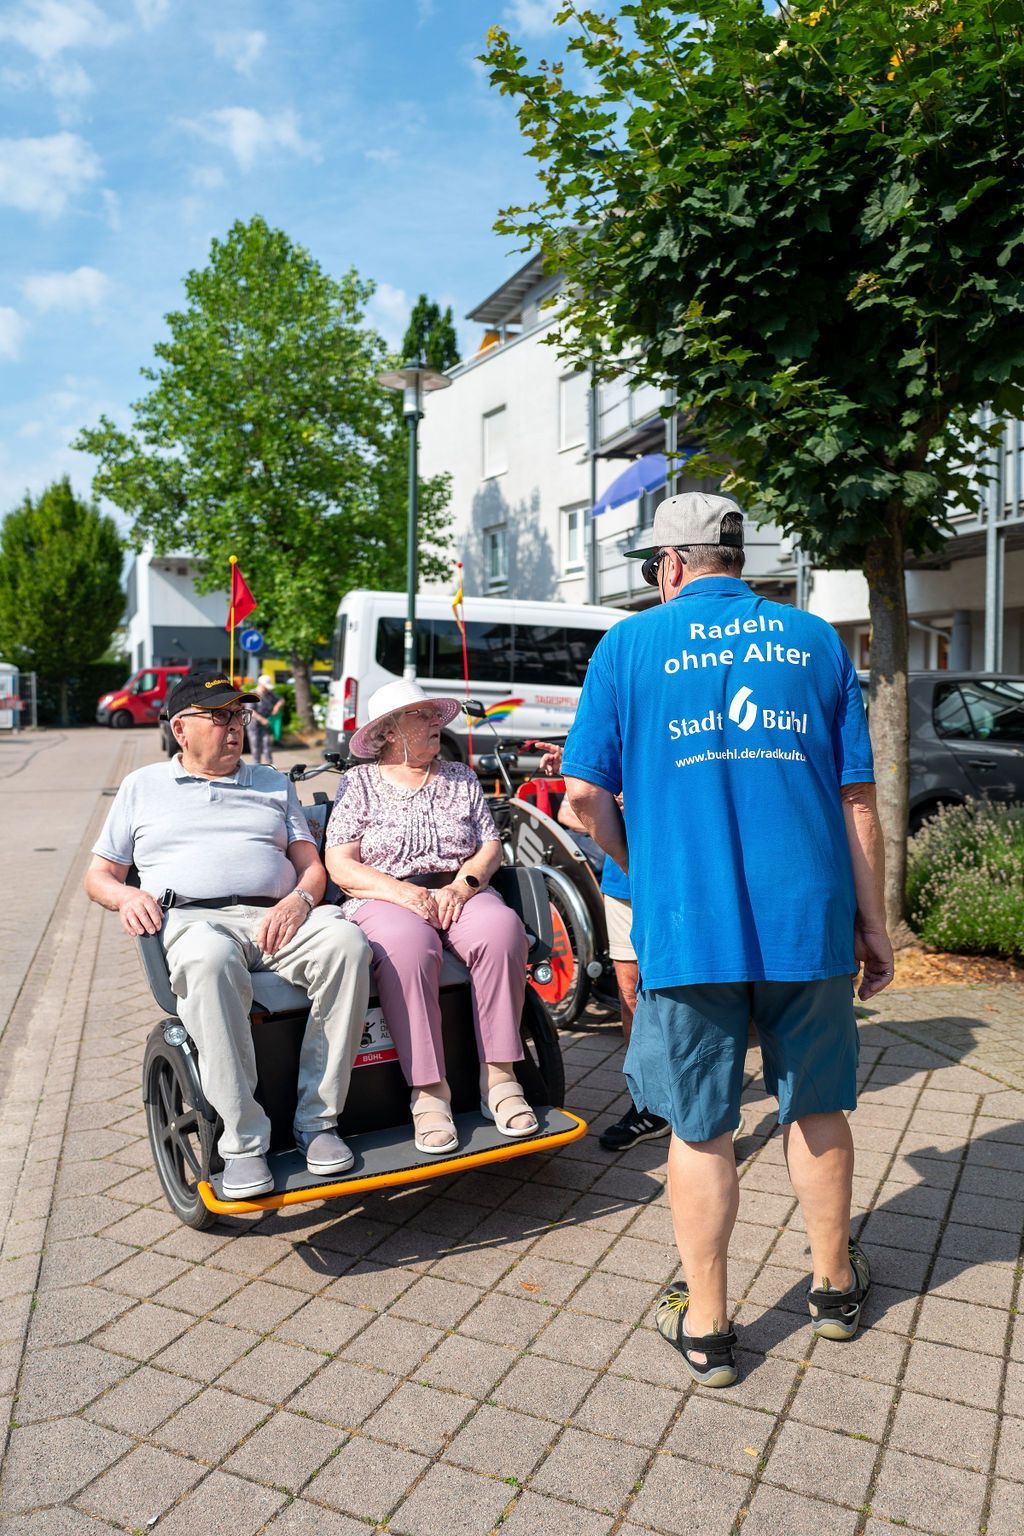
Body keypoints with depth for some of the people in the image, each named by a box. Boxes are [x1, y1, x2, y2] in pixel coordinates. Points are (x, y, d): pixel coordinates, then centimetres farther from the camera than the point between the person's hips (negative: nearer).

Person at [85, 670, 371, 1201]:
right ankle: (242, 1142, -33)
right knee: (210, 960, -41)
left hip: (276, 918, 2)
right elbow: (99, 874, 22)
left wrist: (300, 899, -7)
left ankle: (318, 1119, -24)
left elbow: (312, 866, 17)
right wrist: (127, 896, -3)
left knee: (346, 941, -33)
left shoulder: (274, 784, 26)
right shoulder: (142, 786, 23)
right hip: (190, 918, -2)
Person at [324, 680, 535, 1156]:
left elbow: (490, 845, 10)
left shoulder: (461, 778, 18)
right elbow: (340, 865, -1)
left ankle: (499, 1076, -23)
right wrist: (404, 893, -17)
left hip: (459, 891, 3)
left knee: (502, 929, -31)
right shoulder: (360, 783, 9)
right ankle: (429, 1091, -29)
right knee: (407, 947, -38)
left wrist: (461, 886, -12)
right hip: (382, 899, -3)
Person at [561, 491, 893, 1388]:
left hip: (689, 924, -2)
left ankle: (705, 1326, 25)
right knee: (817, 1108, 20)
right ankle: (835, 1285, 40)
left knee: (701, 1127, 11)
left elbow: (586, 792, -2)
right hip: (810, 918, 3)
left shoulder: (631, 644, 2)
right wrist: (873, 924, 11)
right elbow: (857, 798, 5)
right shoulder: (814, 641, 7)